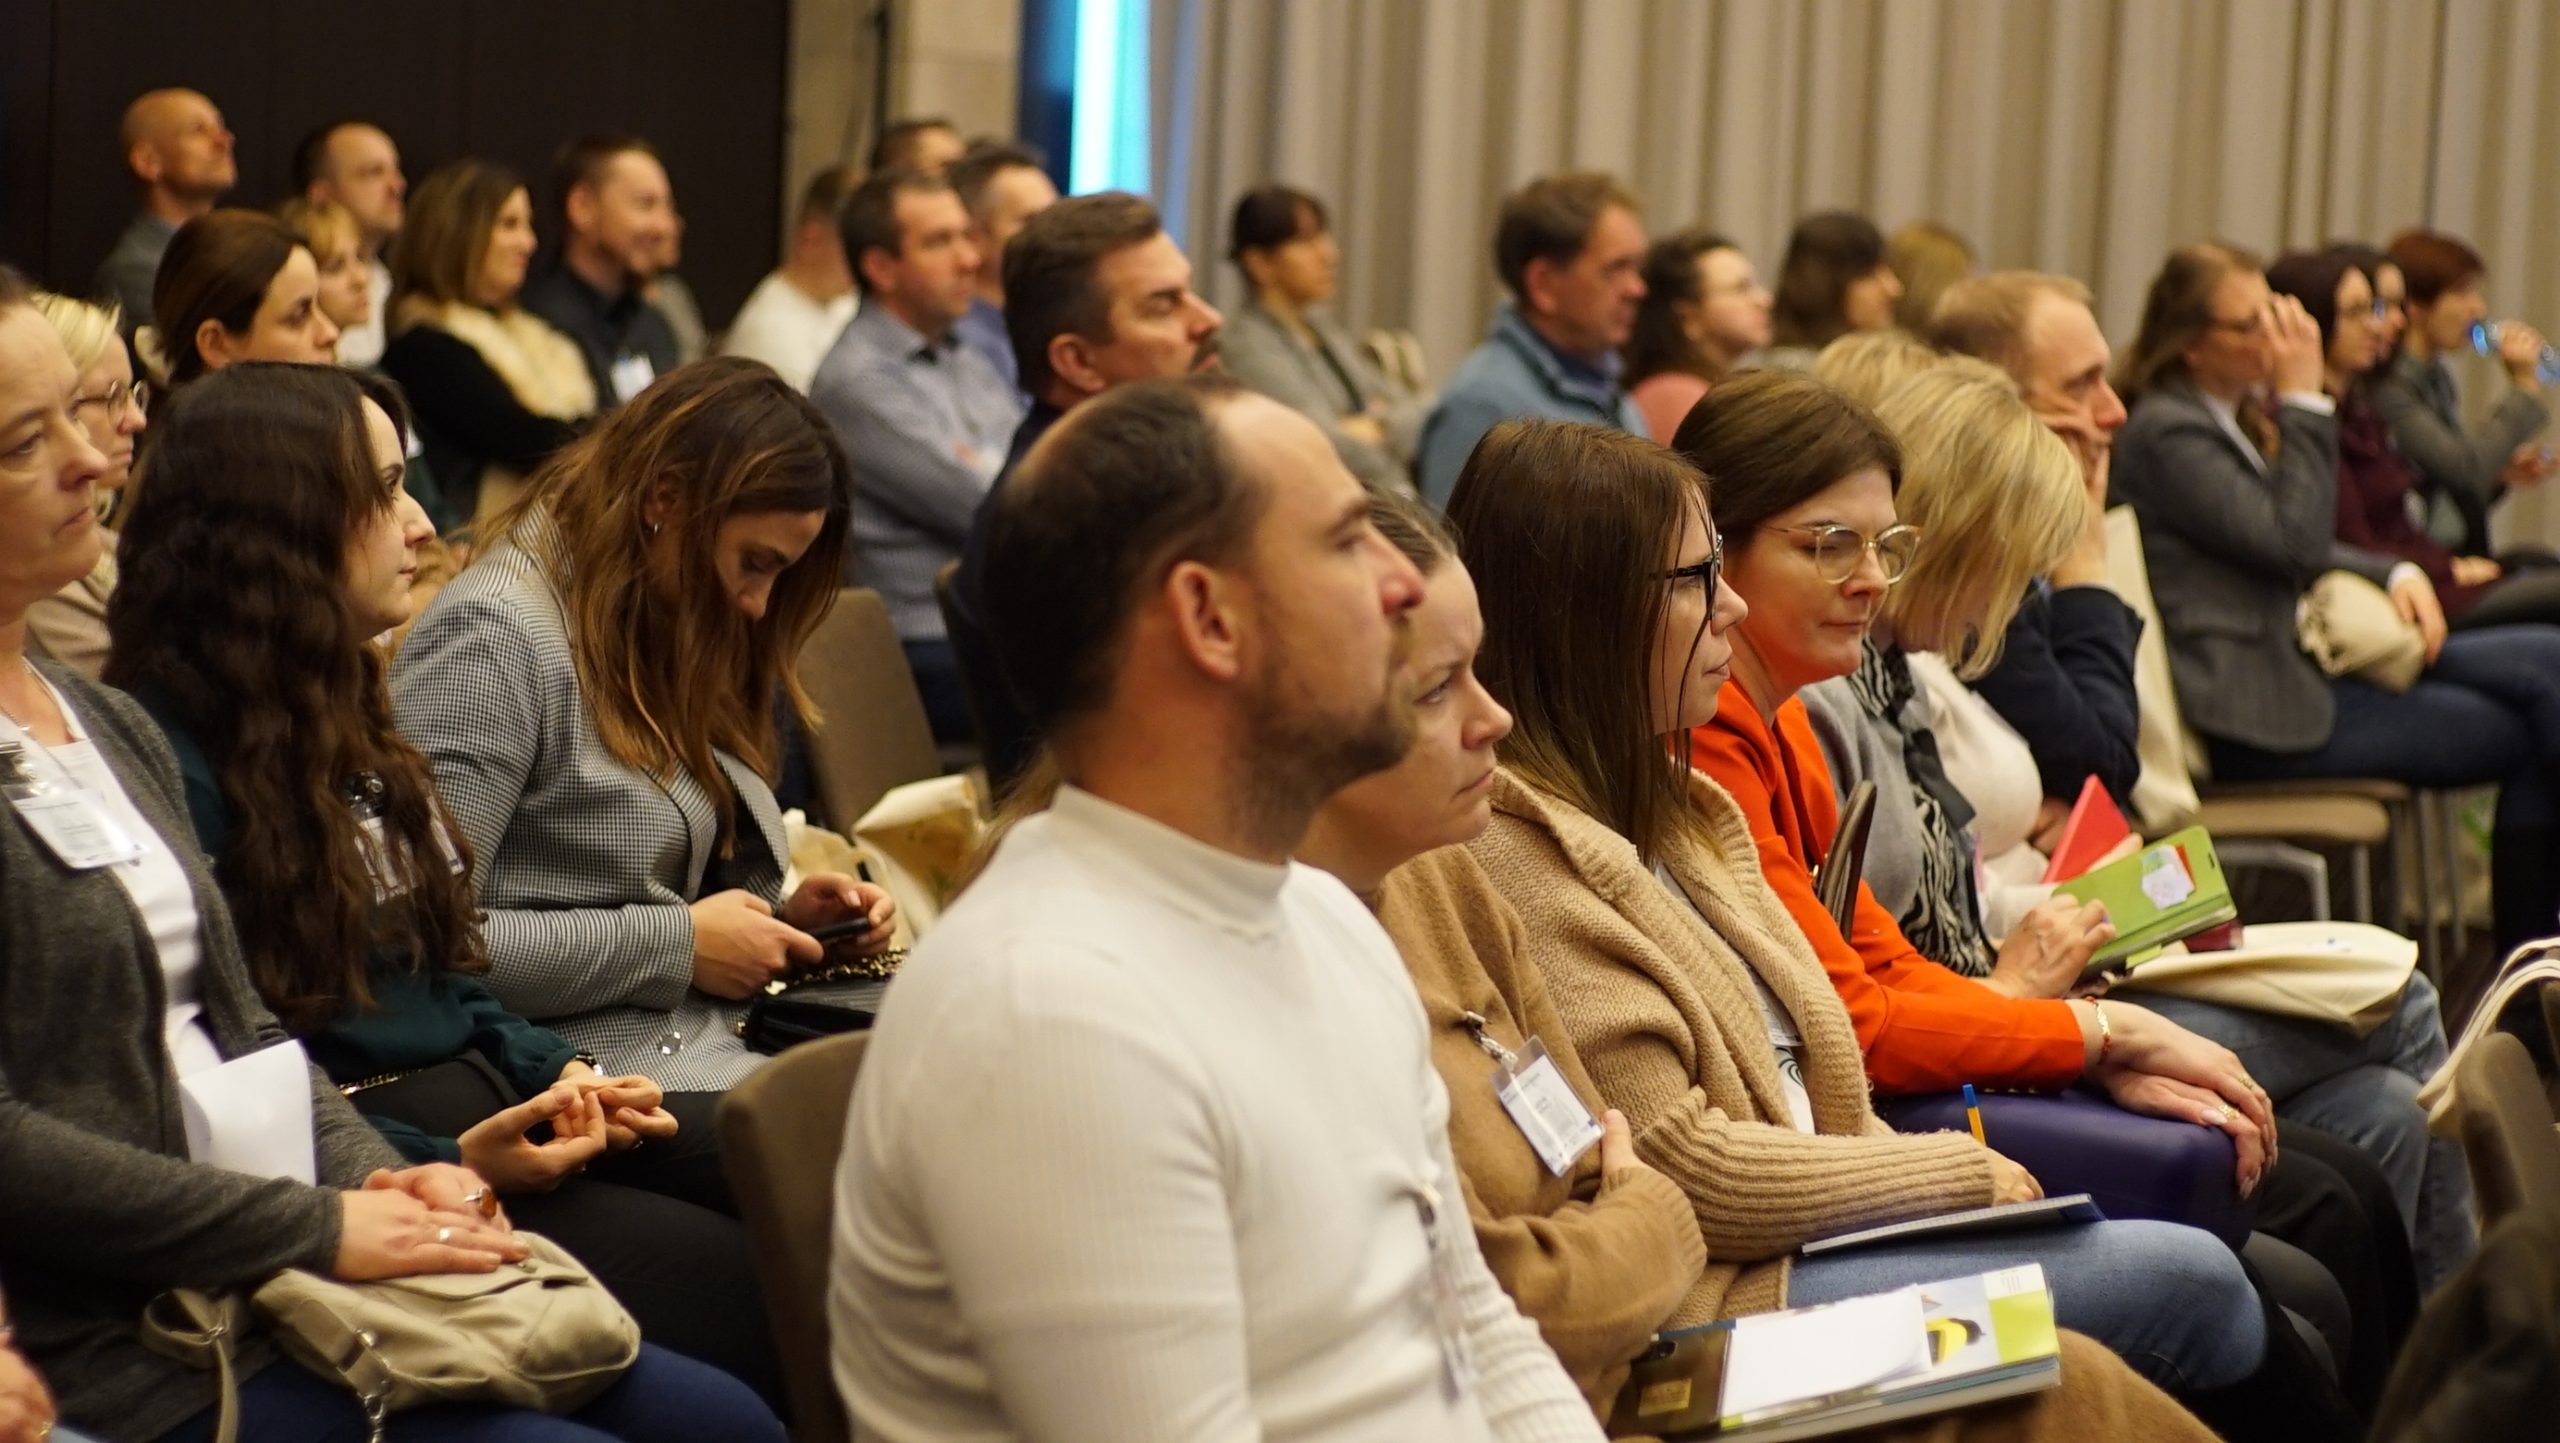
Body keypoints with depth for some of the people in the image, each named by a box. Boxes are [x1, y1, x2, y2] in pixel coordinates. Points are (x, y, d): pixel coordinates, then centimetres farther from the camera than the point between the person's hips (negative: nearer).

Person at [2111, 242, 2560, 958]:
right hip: (2259, 707, -9)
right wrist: (2304, 400, -15)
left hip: (2298, 659, 9)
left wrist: (2397, 574, 4)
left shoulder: (2231, 420, 16)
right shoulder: (2167, 433, -13)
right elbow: (2292, 541, -19)